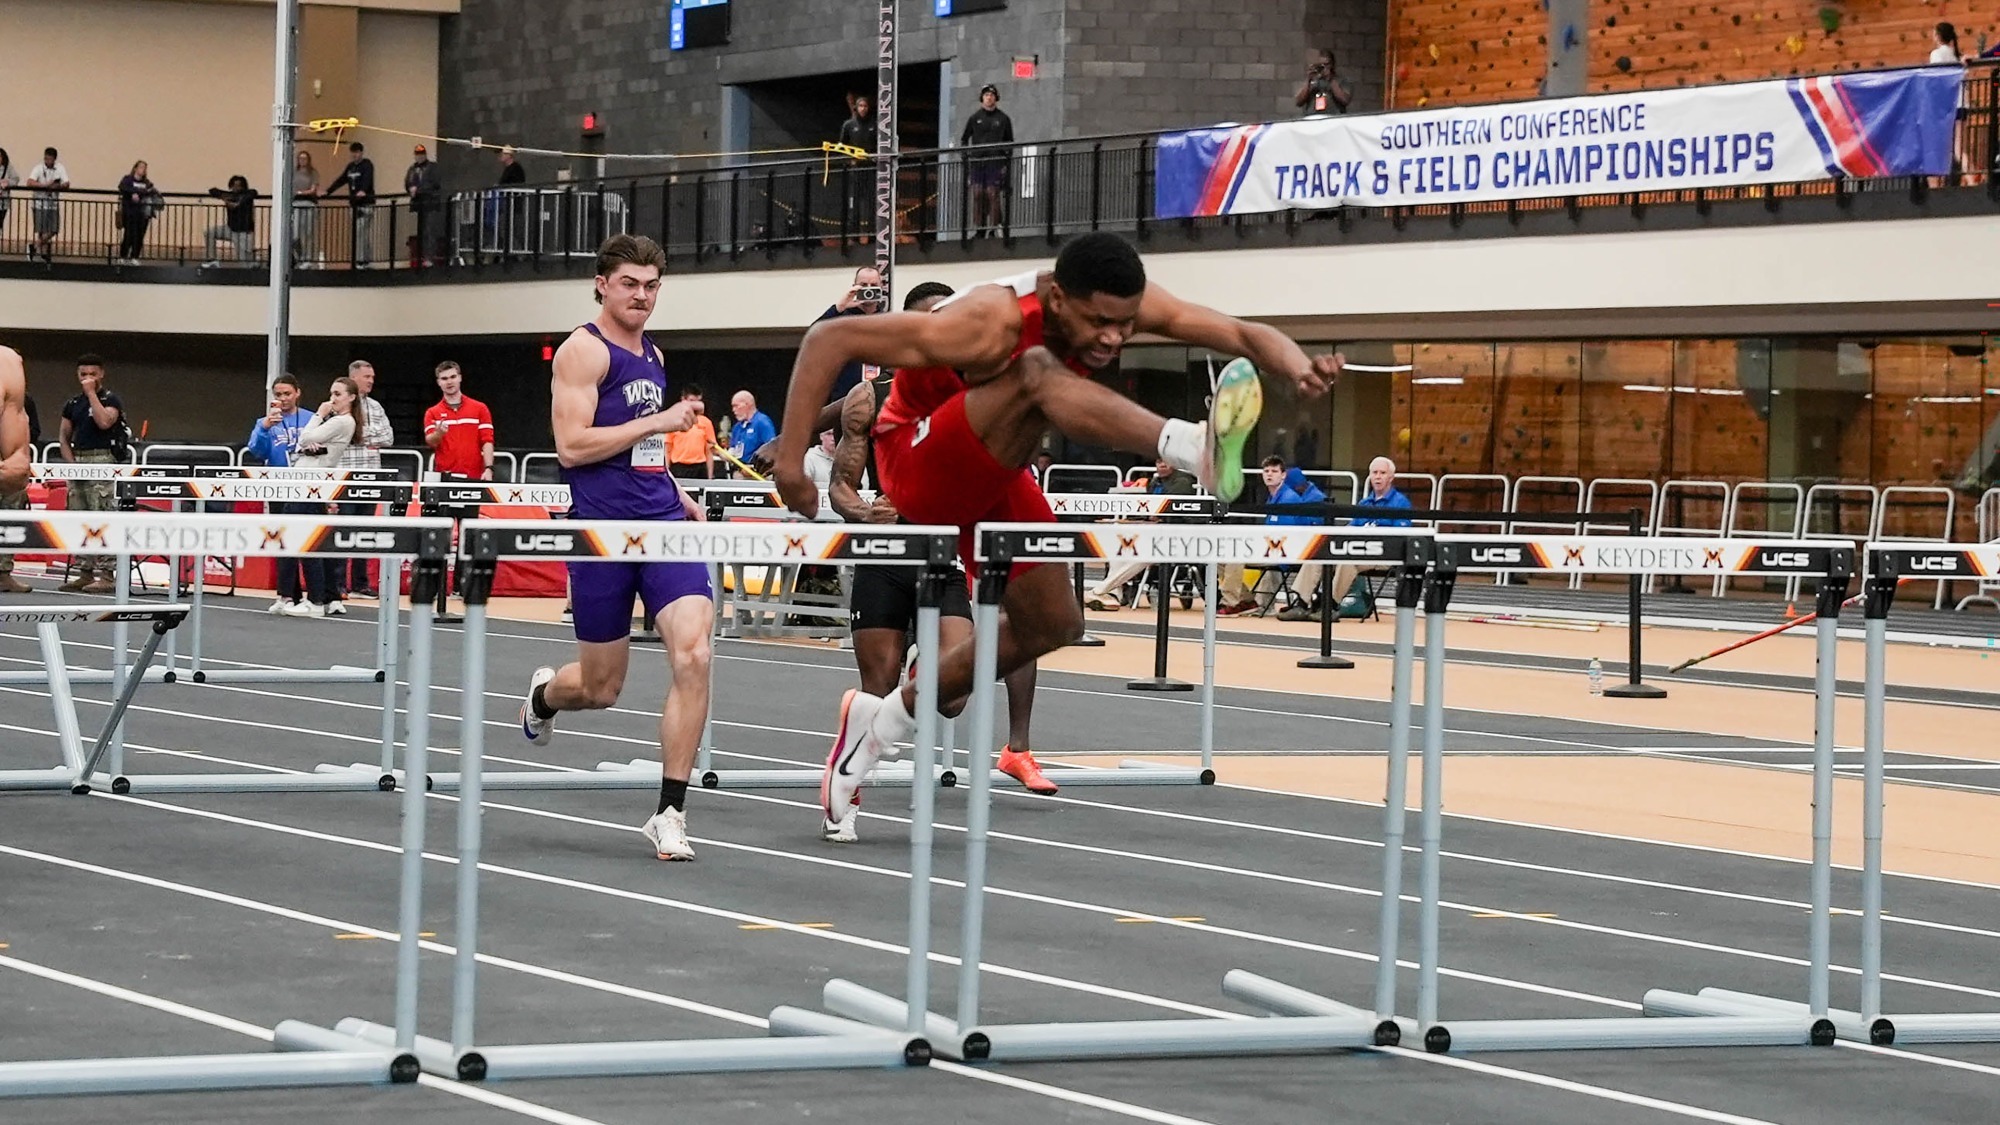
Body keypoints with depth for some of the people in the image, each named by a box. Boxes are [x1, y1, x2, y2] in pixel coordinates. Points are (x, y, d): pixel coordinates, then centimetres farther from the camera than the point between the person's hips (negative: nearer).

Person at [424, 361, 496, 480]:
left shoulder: (480, 408, 8)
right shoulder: (432, 413, 10)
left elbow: (487, 441, 2)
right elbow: (430, 442, -3)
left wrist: (488, 469, -12)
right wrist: (438, 434, -27)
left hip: (474, 477, 0)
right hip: (444, 477, 0)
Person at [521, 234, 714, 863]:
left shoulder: (652, 356, 17)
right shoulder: (583, 350, -6)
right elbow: (572, 445, -16)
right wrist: (657, 423, -18)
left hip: (663, 523, 5)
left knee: (692, 654, -16)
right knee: (601, 687, 7)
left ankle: (669, 813, -11)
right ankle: (543, 695, 46)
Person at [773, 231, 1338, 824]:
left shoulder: (1122, 304, -17)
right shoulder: (988, 326, -34)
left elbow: (1246, 335, -18)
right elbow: (829, 339, -33)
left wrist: (1299, 368, -40)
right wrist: (790, 460, -36)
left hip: (989, 470, 8)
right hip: (917, 465, -8)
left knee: (1050, 625, 10)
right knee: (1038, 372, -35)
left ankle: (885, 718, 25)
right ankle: (1192, 447, -61)